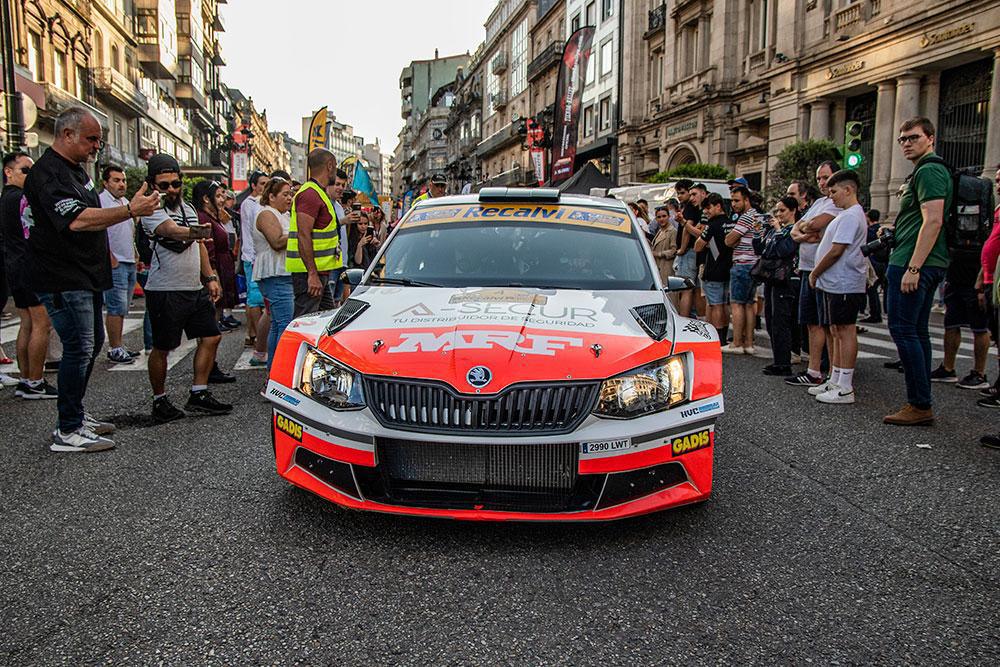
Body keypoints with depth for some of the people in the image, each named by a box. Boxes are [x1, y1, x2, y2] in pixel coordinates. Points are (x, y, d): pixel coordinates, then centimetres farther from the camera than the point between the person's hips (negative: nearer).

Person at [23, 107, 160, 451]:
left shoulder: (75, 168, 16)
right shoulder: (48, 173, -17)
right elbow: (77, 220, -31)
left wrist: (104, 255, 23)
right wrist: (130, 210, -35)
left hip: (86, 275, 11)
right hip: (63, 279, -11)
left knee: (92, 343, 16)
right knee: (79, 349, -10)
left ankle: (76, 415, 27)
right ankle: (68, 432, -2)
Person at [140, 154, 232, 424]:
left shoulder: (189, 208, 14)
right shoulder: (152, 210, -11)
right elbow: (172, 231, -32)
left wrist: (210, 277, 14)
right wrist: (197, 231, -52)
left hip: (195, 289, 8)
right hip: (165, 291, -8)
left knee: (211, 337, 6)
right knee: (162, 348, 2)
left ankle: (198, 394, 14)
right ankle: (160, 401, 16)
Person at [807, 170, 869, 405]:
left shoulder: (850, 216, -14)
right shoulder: (847, 215, 20)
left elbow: (836, 251, -18)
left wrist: (815, 273, -8)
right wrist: (818, 274, 13)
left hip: (844, 285, -10)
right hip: (835, 284, 10)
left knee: (845, 331, -7)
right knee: (836, 331, 13)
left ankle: (845, 388, -4)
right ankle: (835, 381, 21)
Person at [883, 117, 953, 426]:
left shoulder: (928, 171, -11)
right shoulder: (928, 171, 22)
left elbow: (933, 221, -21)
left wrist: (913, 267, -24)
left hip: (912, 262, -11)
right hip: (929, 264, 11)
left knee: (902, 329, -10)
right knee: (917, 331, 11)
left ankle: (920, 405, -7)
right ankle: (922, 403, 16)